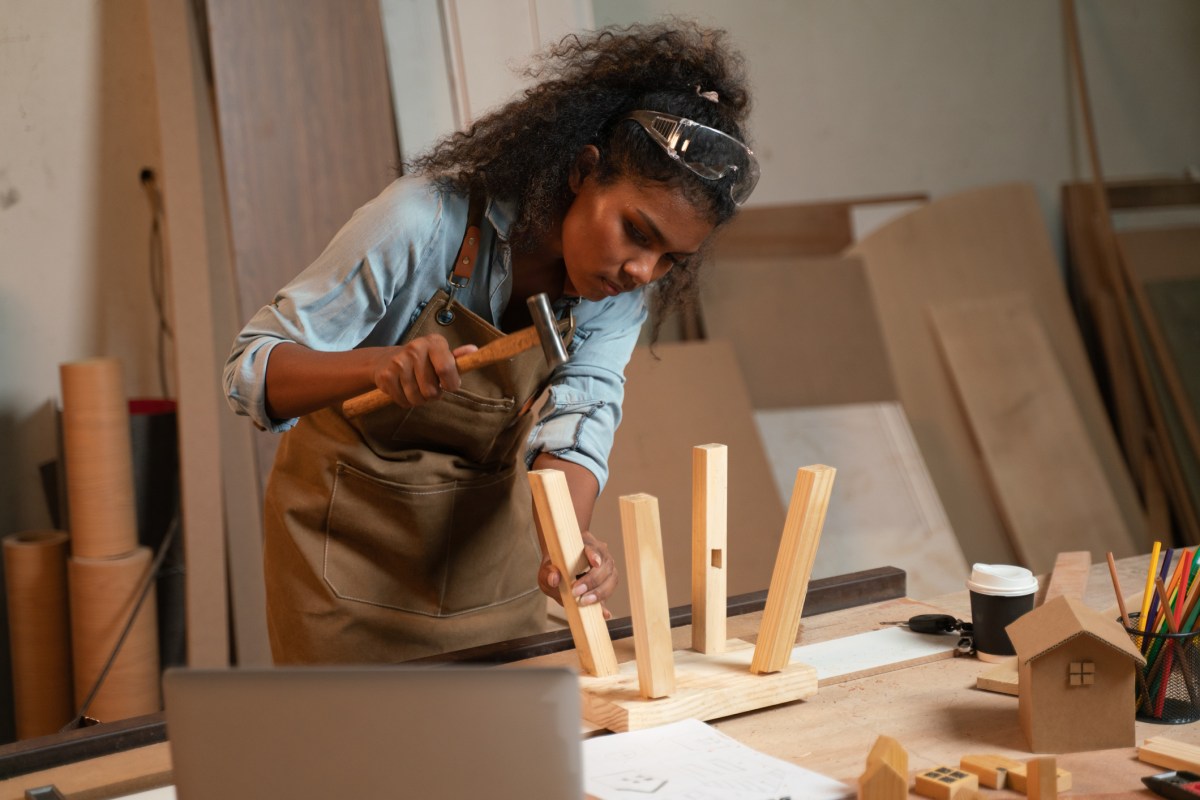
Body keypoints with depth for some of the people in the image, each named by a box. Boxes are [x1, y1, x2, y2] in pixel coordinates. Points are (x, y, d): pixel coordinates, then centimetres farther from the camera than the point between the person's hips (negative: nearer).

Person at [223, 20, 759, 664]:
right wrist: (380, 364, -43)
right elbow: (248, 370, -25)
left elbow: (575, 425, -20)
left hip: (489, 524, 4)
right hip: (351, 525, -4)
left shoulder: (628, 284, -12)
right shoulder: (427, 220, -28)